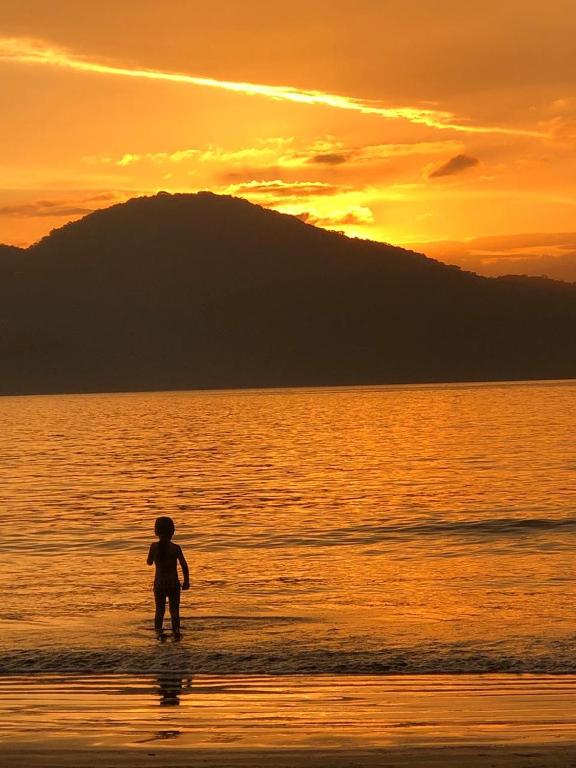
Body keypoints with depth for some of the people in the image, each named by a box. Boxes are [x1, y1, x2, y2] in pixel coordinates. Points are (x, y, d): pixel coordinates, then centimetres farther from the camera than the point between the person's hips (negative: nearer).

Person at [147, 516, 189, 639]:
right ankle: (176, 631, -3)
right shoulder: (175, 548, -11)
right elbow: (184, 566, -8)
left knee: (159, 610, 12)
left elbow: (149, 562, 6)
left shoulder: (154, 546, -9)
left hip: (159, 583, 1)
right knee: (174, 610, 9)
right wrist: (186, 581, 5)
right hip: (173, 583, -1)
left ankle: (159, 631, -3)